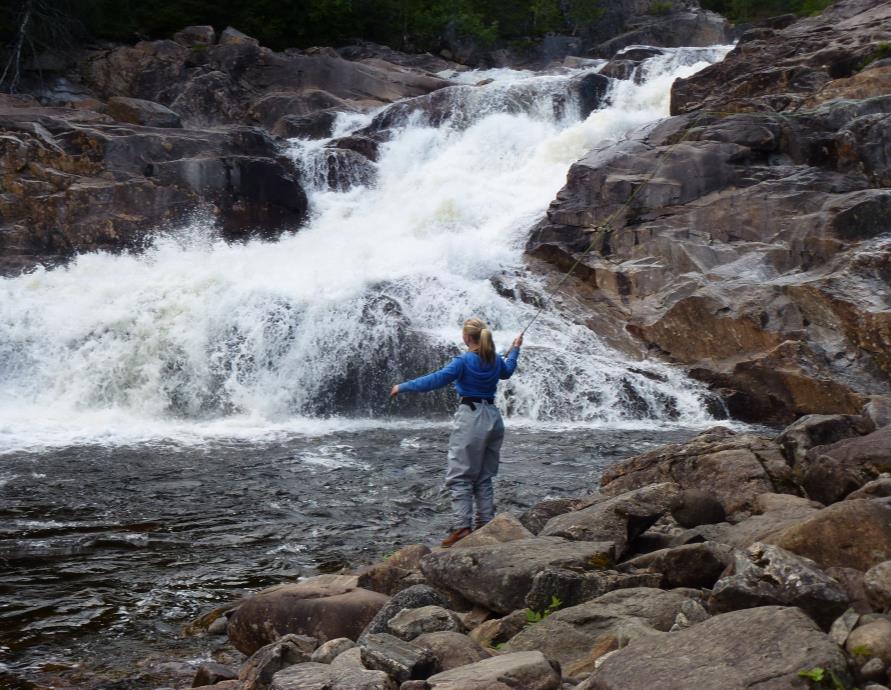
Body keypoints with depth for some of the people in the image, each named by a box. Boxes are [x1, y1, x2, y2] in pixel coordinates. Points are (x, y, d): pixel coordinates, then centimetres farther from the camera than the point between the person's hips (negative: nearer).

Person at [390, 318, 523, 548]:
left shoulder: (464, 361, -12)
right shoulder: (496, 360, 9)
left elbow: (436, 379, -18)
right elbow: (507, 371, 32)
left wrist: (403, 387, -11)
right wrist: (515, 349, 49)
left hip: (471, 418, -7)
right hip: (493, 417, 7)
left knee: (459, 477, -5)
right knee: (484, 477, 14)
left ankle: (462, 527, -15)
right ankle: (486, 526, 12)